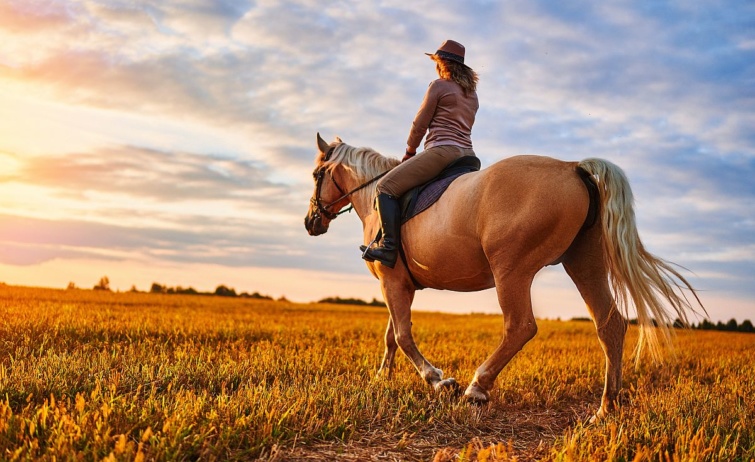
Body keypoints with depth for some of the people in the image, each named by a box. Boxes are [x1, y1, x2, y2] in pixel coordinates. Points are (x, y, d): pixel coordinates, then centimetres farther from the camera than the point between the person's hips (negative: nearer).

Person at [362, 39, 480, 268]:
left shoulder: (438, 85, -1)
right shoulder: (472, 92, 22)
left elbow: (420, 124, 0)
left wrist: (410, 151, 15)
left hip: (442, 149, -9)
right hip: (467, 153, 9)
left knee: (386, 186, -10)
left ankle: (389, 248, -22)